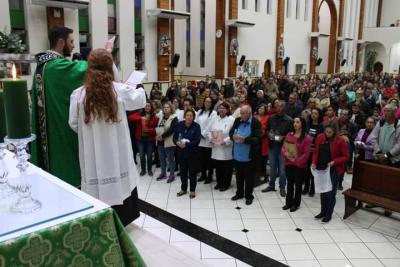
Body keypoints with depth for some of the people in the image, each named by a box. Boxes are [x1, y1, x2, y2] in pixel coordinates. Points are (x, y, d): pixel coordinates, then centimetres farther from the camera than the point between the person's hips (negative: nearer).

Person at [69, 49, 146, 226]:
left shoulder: (78, 95, -9)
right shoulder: (120, 91, -8)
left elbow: (73, 123, 0)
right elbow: (141, 100, 11)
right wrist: (139, 89, 33)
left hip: (92, 155, 0)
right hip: (117, 153, 1)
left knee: (97, 188, 8)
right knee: (118, 186, 16)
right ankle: (121, 218, 31)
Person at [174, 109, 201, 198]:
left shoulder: (196, 126, -12)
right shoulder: (179, 125, -3)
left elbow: (197, 140, -17)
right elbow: (174, 137, 1)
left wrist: (186, 144, -27)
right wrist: (177, 142, -21)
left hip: (192, 153, -3)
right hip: (181, 153, 3)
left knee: (192, 172, 7)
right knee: (183, 172, 15)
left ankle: (192, 190, 23)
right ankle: (183, 189, 32)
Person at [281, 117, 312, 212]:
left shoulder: (307, 138, -10)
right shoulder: (289, 135, 5)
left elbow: (306, 153, -12)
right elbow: (283, 147, 7)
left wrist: (296, 161, -17)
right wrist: (285, 153, -14)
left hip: (300, 165, -4)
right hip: (288, 164, 4)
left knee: (298, 185, 9)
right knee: (289, 184, 14)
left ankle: (296, 204, 23)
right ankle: (288, 203, 26)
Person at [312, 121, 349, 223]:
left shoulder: (341, 141, -14)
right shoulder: (320, 138, -1)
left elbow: (346, 157, -9)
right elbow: (316, 152, 8)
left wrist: (334, 162, -21)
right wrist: (314, 162, -6)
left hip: (334, 171, -4)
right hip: (321, 169, 5)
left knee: (331, 193, 3)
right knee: (323, 191, 16)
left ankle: (329, 214, 19)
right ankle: (323, 211, 31)